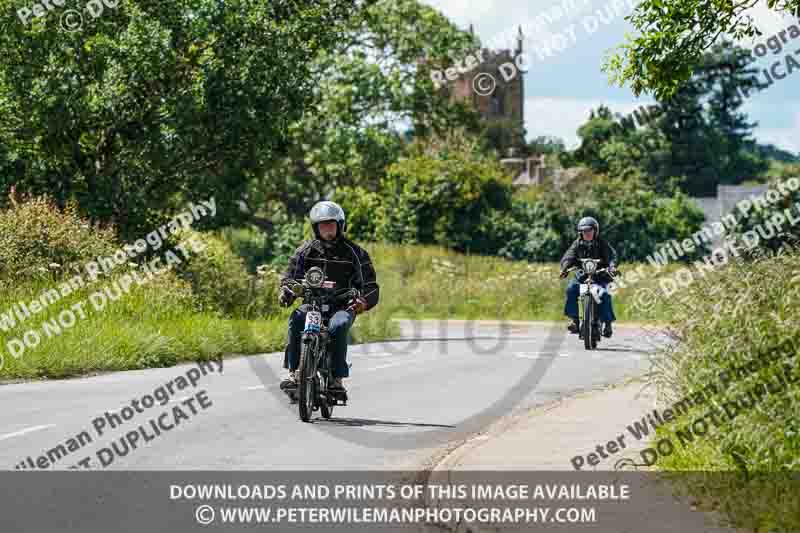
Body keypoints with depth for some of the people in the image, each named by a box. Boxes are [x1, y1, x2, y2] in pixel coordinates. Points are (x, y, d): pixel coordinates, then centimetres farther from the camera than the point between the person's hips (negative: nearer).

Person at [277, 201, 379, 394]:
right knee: (296, 320, -30)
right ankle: (294, 372, -29)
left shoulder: (354, 252, 5)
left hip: (342, 306, -2)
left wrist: (362, 302, -21)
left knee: (338, 326, -35)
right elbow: (290, 275, 11)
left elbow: (370, 286, 1)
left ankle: (337, 378, -31)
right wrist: (285, 292, -12)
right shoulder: (306, 250, 12)